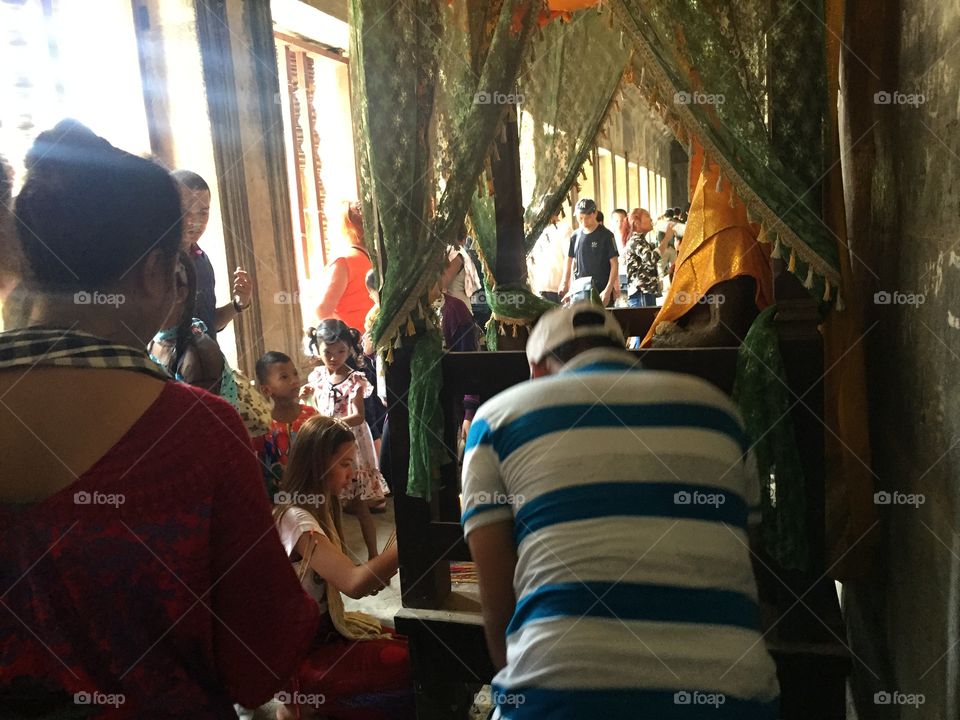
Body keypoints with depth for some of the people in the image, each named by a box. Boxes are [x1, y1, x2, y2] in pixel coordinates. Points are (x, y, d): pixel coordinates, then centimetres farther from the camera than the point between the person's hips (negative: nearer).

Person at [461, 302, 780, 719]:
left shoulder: (500, 416, 9)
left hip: (566, 685, -2)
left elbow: (497, 596, 5)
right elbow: (731, 565, 19)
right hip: (729, 681, 3)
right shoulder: (713, 404, 17)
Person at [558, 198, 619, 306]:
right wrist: (565, 283, 7)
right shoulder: (575, 236, 7)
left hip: (601, 292, -4)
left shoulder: (606, 235, -5)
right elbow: (569, 260, 18)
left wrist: (608, 290, -14)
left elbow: (614, 264, -5)